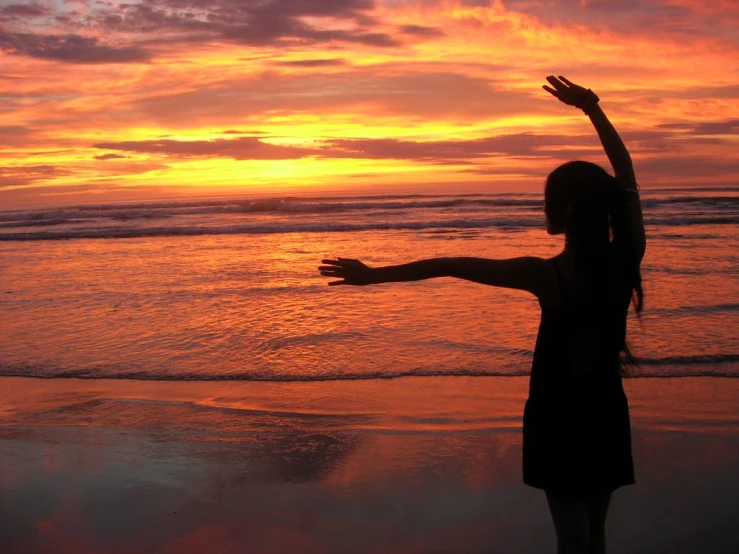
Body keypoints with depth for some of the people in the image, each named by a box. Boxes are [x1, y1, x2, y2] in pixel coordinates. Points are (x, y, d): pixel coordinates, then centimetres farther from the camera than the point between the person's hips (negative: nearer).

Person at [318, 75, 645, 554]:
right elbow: (626, 174, 2)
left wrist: (375, 274, -17)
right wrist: (592, 109, 10)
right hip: (607, 412, 5)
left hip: (559, 415, -4)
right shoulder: (629, 258, -10)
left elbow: (448, 267, -21)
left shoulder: (548, 275, -22)